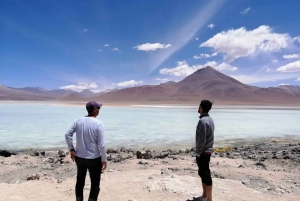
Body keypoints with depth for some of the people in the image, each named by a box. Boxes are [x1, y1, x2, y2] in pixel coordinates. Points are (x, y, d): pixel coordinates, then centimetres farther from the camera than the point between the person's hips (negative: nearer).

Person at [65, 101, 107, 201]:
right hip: (94, 159, -5)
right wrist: (104, 160, -8)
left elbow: (68, 134, 0)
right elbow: (102, 145, -18)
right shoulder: (98, 124, -18)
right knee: (95, 184, 11)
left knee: (80, 181, 22)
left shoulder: (78, 121, -4)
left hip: (79, 157, 5)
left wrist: (71, 149, 6)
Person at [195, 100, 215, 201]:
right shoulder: (210, 119, 9)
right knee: (203, 173, 18)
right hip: (208, 151, 10)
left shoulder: (202, 121, -20)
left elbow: (202, 139, -22)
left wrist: (198, 153, -15)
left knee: (206, 175, -1)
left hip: (203, 152, -10)